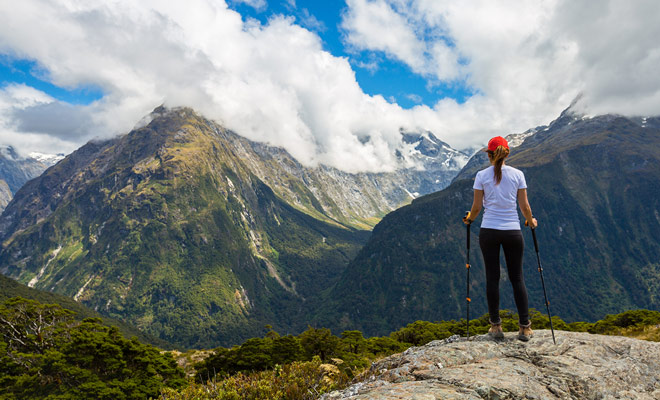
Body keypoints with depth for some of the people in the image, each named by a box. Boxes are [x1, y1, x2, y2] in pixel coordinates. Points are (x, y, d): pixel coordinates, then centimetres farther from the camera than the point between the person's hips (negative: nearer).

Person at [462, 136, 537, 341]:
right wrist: (531, 221, 21)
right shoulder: (517, 174, 1)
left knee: (492, 278, 7)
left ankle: (495, 326, 13)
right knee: (517, 278, 10)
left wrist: (470, 218, 20)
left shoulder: (482, 175, -2)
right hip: (513, 231, 1)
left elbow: (477, 206, 0)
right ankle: (525, 328, 13)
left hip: (489, 231, -1)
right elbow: (524, 205, 2)